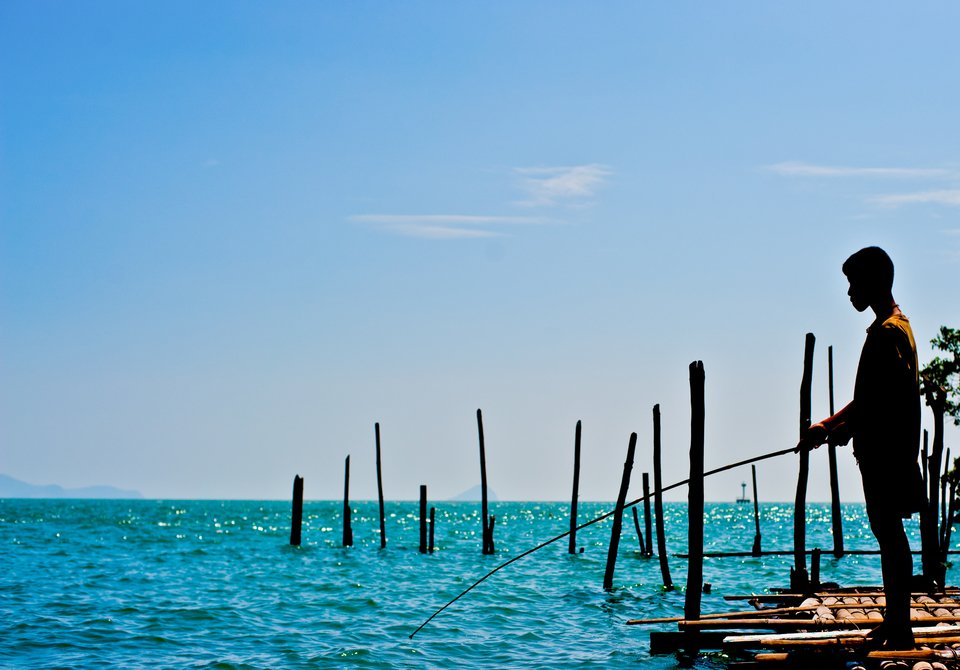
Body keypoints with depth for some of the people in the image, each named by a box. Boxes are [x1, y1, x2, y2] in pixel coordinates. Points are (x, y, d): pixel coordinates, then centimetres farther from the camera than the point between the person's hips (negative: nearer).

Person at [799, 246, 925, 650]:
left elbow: (899, 396, -23)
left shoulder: (889, 332, -15)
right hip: (880, 450, 11)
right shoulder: (889, 328, 18)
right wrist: (829, 424, 18)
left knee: (890, 533, -8)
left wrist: (849, 428, -16)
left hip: (888, 450, -11)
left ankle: (901, 631, -5)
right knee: (887, 532, 13)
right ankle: (894, 623, 19)